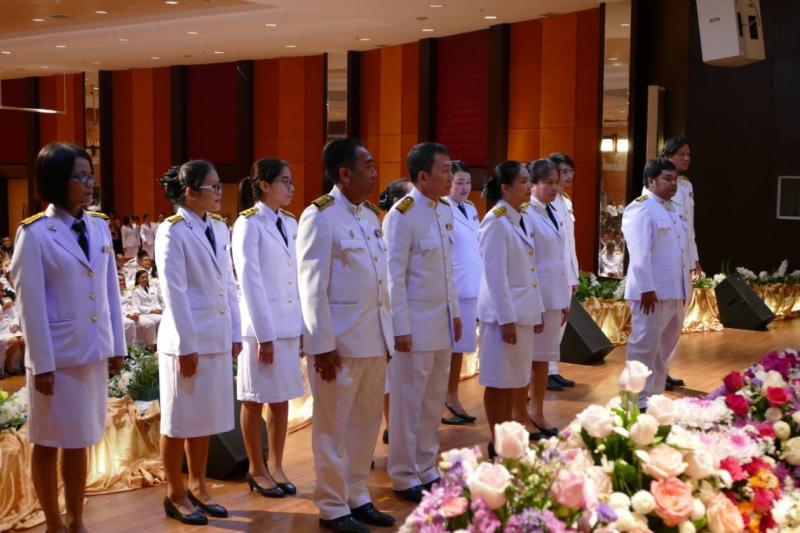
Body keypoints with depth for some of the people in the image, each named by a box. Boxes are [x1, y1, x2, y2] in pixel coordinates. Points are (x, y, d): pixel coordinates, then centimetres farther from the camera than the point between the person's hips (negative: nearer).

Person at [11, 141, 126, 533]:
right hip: (57, 356, -5)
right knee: (49, 443, 11)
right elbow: (30, 304, -12)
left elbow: (110, 291, 8)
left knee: (78, 441, 16)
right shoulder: (34, 233, -11)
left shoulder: (99, 226, 4)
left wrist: (117, 345, 9)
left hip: (92, 352, 5)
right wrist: (42, 363, -13)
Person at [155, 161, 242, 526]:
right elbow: (174, 293, -14)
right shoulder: (172, 231, -11)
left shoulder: (219, 227, 9)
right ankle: (175, 495, 18)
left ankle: (198, 487, 28)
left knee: (206, 418, 15)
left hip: (217, 338, 7)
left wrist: (235, 332, 9)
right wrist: (186, 345, -15)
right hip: (186, 340, -6)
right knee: (180, 421, 5)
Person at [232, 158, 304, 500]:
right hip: (261, 325, -6)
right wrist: (264, 335, -14)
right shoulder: (248, 224, -10)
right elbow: (250, 282, -12)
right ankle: (257, 470, 20)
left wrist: (303, 325, 6)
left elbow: (297, 277, 10)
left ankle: (276, 465, 24)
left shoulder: (290, 223, 9)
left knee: (282, 399, 12)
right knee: (255, 401, 7)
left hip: (290, 324, 6)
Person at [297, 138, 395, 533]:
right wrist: (323, 345, -16)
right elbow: (312, 287, -13)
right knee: (334, 426, 5)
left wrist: (387, 333, 12)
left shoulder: (371, 215, 12)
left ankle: (357, 496, 28)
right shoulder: (320, 216, -11)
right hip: (340, 340, -7)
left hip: (373, 338, 7)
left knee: (366, 422, 14)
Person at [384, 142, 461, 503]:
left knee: (434, 400, 14)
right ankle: (404, 477, 16)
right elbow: (394, 277, -15)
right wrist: (401, 328, -15)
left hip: (442, 321, 7)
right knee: (408, 403, 3)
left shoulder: (444, 212, 8)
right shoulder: (401, 216, -15)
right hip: (415, 323, -7)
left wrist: (455, 311, 15)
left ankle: (426, 469, 27)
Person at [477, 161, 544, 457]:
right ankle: (497, 443, 11)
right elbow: (495, 275, -18)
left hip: (523, 310, 8)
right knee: (499, 381, 1)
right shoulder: (495, 221, -14)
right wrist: (506, 319, -19)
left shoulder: (519, 219, 11)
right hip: (504, 312, -8)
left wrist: (537, 310, 14)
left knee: (515, 379, 14)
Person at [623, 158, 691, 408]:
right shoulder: (640, 209, -10)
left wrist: (686, 287, 13)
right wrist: (646, 289, -22)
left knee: (665, 347, 15)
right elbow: (640, 254, -18)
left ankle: (654, 395, 25)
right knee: (644, 346, -4)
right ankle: (638, 401, 3)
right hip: (653, 293, -9)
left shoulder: (675, 210, 17)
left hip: (675, 292, 9)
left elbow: (684, 248, 18)